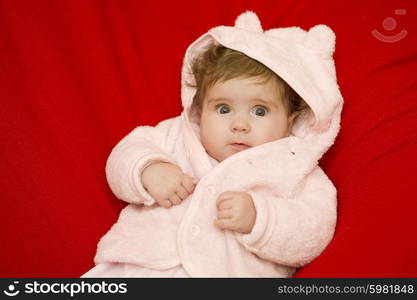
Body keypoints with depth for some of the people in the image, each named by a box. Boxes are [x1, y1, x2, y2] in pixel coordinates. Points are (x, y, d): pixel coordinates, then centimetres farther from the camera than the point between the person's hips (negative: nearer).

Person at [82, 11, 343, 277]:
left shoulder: (294, 169, 7)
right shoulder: (179, 136, 16)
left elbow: (314, 233, -3)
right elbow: (125, 155, 16)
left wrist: (257, 218, -19)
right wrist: (148, 170, -5)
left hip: (229, 271, -2)